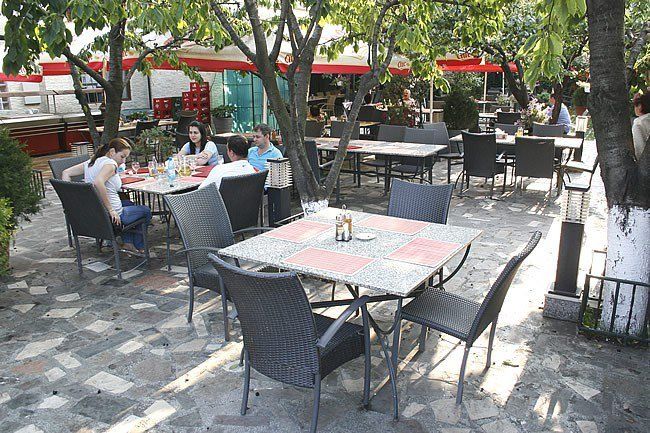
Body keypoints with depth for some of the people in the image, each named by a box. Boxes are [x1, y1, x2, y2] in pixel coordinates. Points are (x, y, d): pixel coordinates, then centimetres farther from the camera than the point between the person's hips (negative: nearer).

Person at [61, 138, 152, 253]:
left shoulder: (90, 162, 8)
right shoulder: (110, 164, -18)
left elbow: (66, 173, 9)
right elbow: (98, 182, -35)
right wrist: (111, 210, -29)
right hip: (109, 217, -9)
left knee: (129, 203, 36)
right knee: (146, 211, 17)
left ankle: (127, 243, 34)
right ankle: (138, 247, 31)